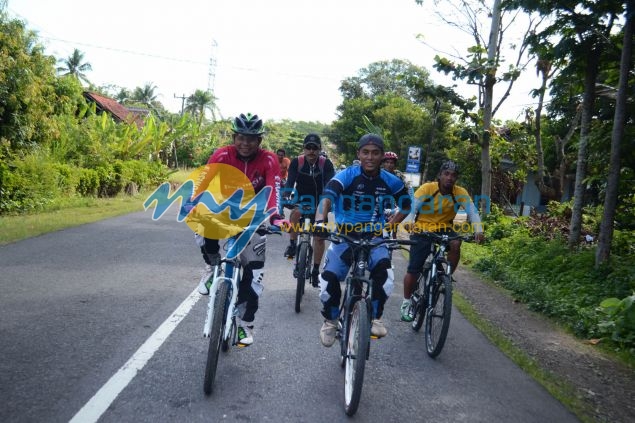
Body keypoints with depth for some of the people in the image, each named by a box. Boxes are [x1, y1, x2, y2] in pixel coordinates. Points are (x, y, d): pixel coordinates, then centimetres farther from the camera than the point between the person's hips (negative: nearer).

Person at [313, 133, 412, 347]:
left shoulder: (391, 181, -3)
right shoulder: (346, 175, -12)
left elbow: (406, 205, 14)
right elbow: (327, 197, -28)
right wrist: (320, 221, -46)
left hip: (374, 239, 1)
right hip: (344, 237, -1)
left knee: (385, 275, -25)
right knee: (329, 279, -16)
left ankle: (375, 317, 3)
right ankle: (331, 321, 14)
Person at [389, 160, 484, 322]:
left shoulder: (460, 193, -11)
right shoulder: (427, 188, -20)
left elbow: (473, 212, -18)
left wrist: (478, 230, -37)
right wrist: (389, 227, -37)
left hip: (444, 228, 2)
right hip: (423, 229, -2)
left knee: (455, 244, -32)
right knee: (413, 270, -6)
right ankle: (406, 302, 18)